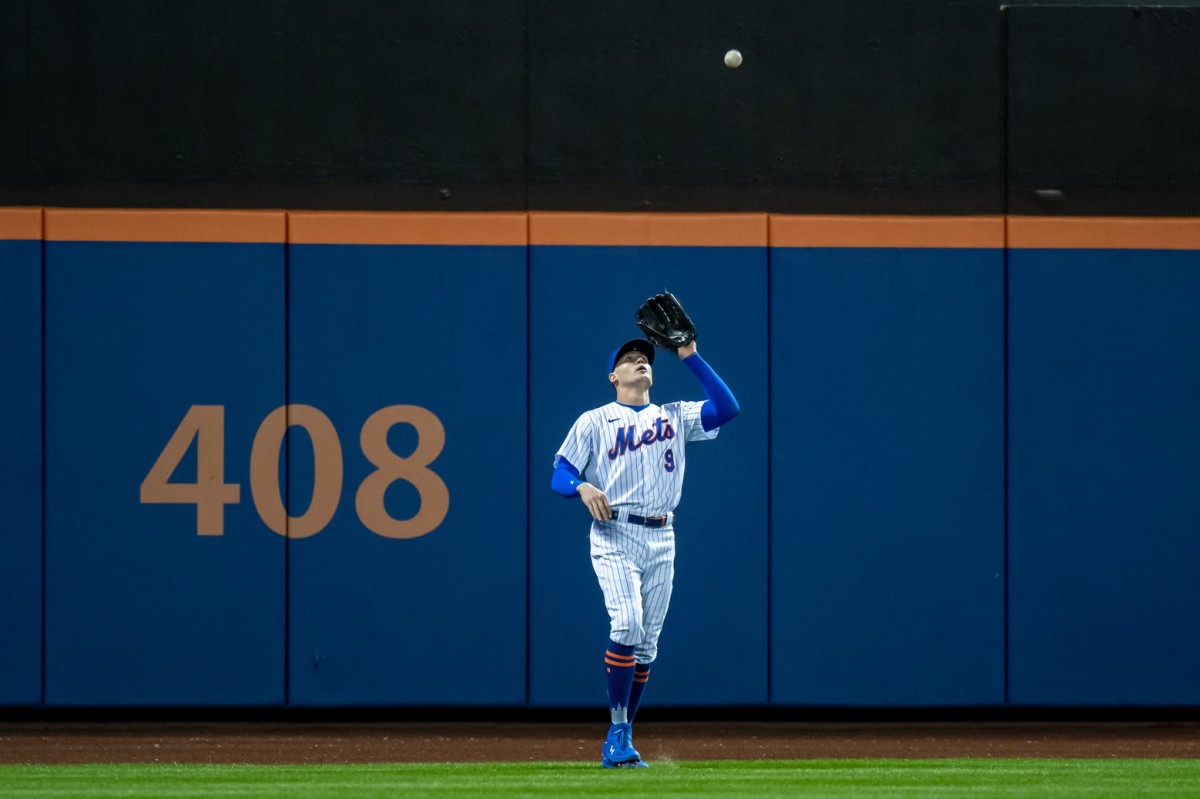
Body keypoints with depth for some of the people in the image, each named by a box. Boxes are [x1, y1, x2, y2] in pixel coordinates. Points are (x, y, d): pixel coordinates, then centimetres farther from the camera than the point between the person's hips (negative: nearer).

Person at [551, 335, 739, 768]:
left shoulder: (675, 417, 16)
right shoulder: (594, 421, 9)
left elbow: (727, 408, 1)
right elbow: (559, 476, 3)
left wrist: (691, 358, -2)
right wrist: (583, 488, -20)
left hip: (661, 541, 4)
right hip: (614, 536, -4)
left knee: (646, 644, 2)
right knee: (627, 623, -22)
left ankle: (619, 744, 9)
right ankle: (617, 732, -17)